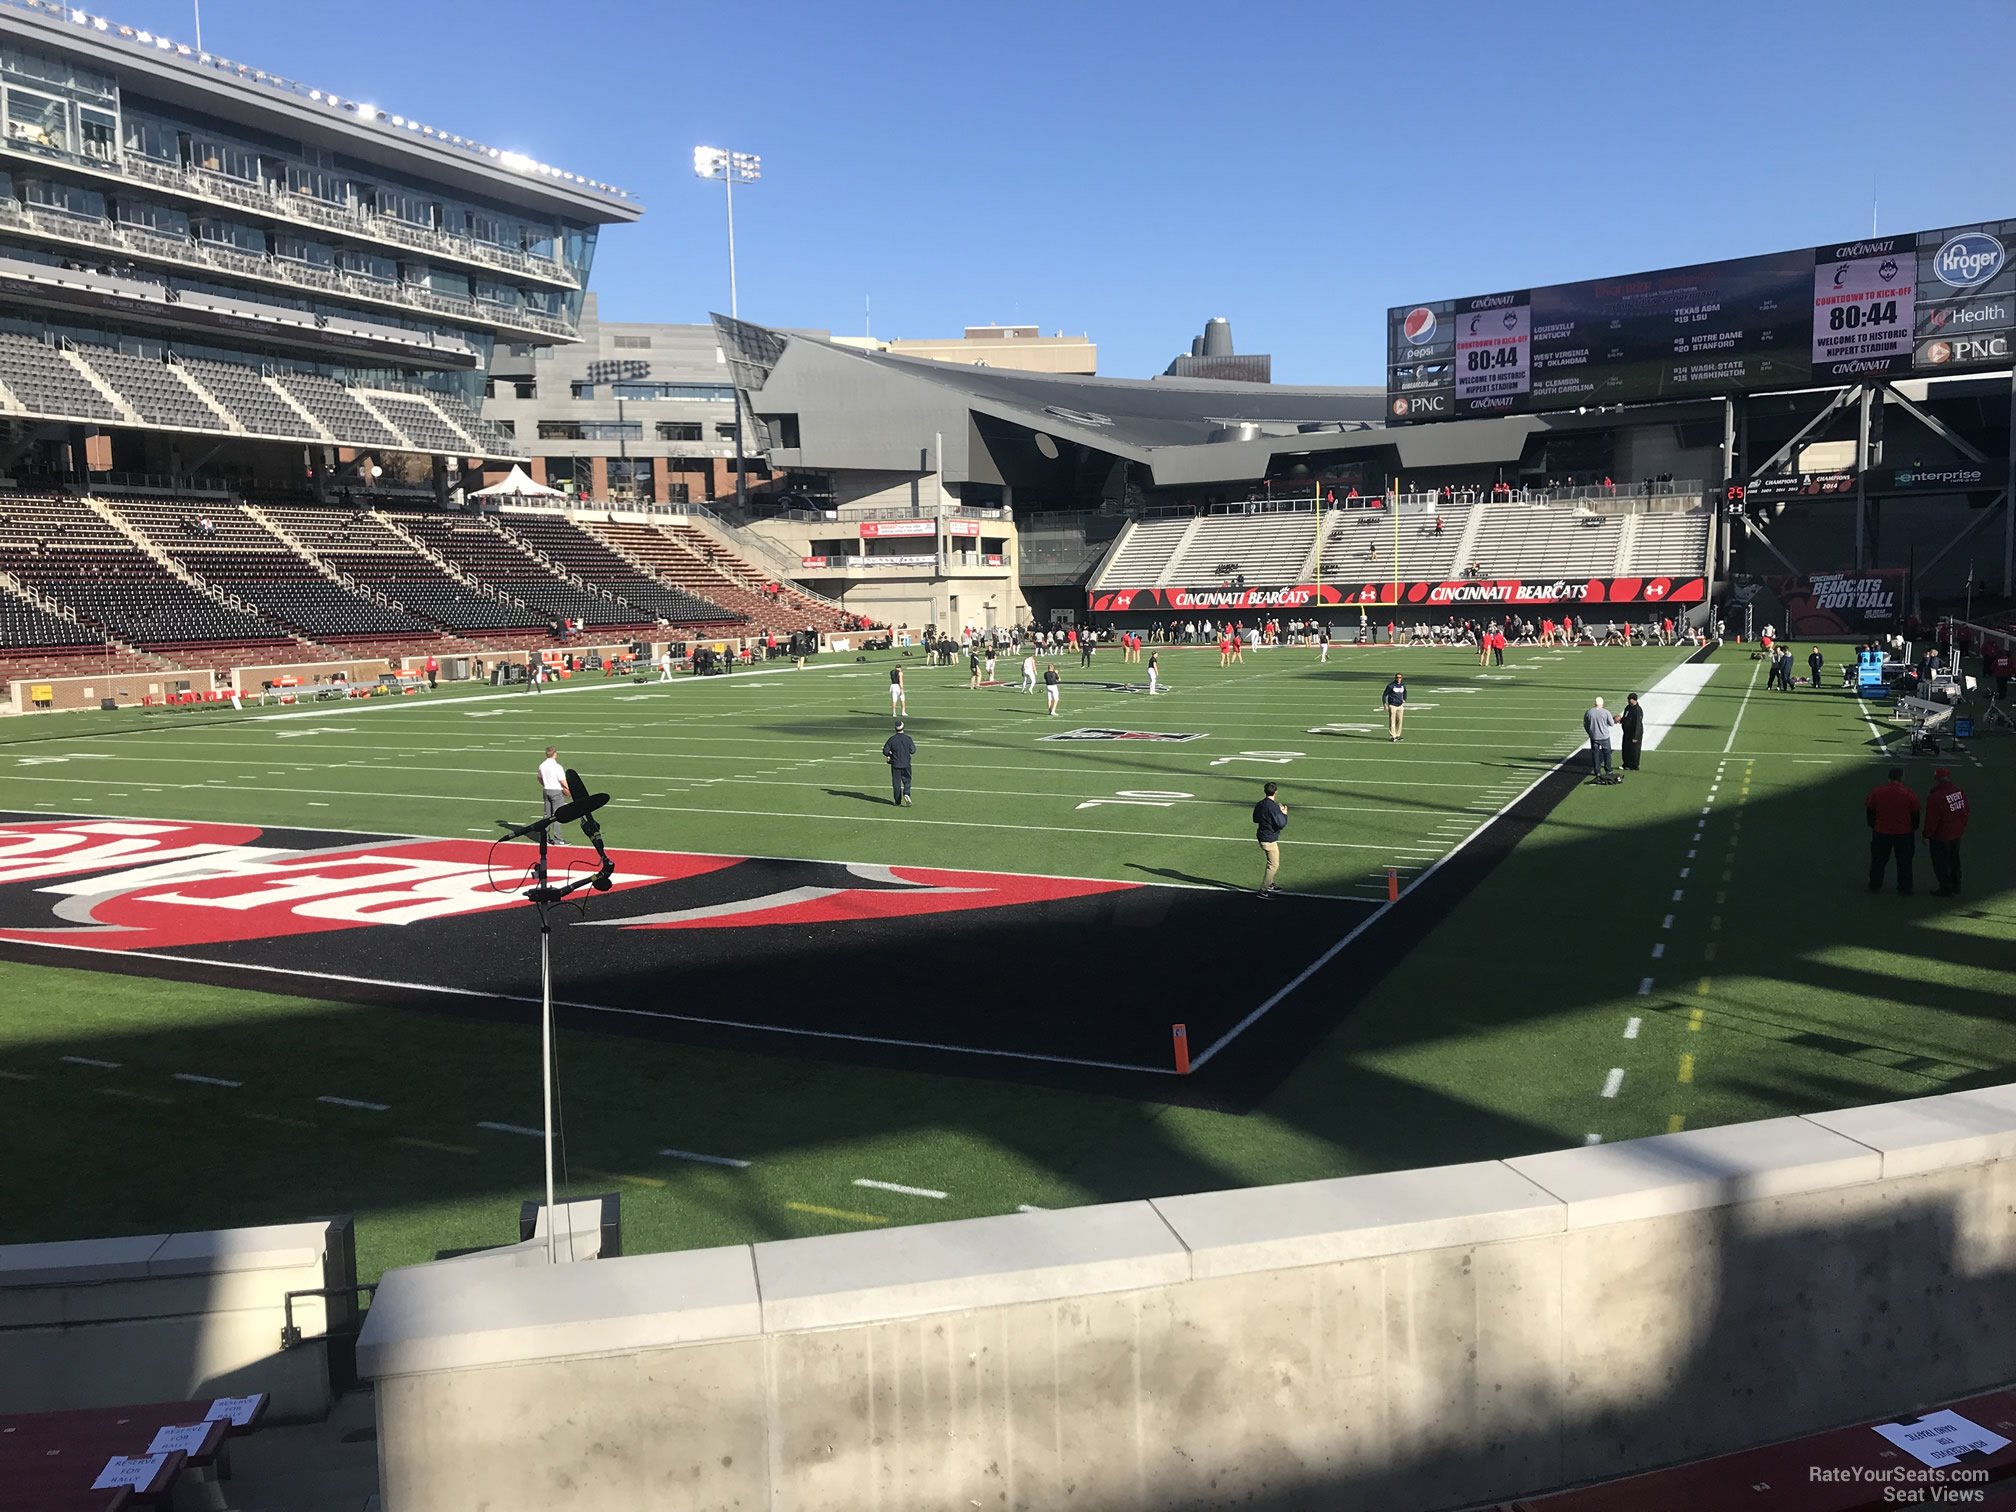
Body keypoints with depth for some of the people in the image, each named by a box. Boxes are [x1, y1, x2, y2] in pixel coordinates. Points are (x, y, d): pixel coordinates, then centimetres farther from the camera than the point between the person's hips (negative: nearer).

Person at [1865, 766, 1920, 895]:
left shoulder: (1876, 792, -6)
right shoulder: (1909, 795, -10)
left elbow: (1870, 811, 3)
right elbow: (1915, 815, -2)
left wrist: (1873, 826, 16)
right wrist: (1914, 828, 15)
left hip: (1881, 832, 1)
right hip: (1904, 834, -1)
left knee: (1878, 860, 14)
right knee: (1904, 862, 9)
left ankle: (1875, 886, 21)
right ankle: (1904, 889, 12)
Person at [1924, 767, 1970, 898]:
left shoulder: (1935, 797, -26)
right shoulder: (1959, 791, -2)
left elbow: (1931, 819, -22)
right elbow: (1965, 811, 9)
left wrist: (1927, 835, -11)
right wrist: (1962, 826, 21)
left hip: (1940, 836, -8)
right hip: (1956, 833, 8)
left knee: (1940, 863, 7)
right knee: (1954, 860, 21)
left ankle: (1946, 889, 15)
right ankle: (1956, 888, 32)